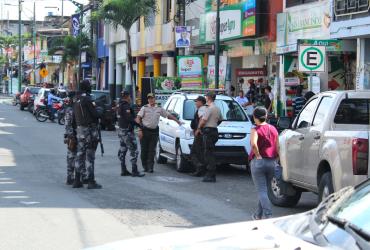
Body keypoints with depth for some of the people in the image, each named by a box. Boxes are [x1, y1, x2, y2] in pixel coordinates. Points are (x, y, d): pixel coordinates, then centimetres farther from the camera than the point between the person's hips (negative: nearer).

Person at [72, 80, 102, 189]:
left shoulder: (77, 100, 10)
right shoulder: (87, 99, -15)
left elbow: (74, 116, 14)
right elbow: (95, 114, -16)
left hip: (80, 129, 8)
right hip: (90, 129, -8)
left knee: (80, 155, 13)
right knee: (90, 156, -5)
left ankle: (77, 181, 15)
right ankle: (91, 181, -4)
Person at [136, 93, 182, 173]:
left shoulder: (159, 109, 11)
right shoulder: (144, 108, 2)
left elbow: (169, 115, 19)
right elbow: (138, 119, -4)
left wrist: (178, 121, 15)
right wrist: (140, 130, -14)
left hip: (154, 131, 2)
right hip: (145, 130, -2)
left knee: (152, 150, -1)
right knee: (144, 149, 0)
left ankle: (150, 167, 0)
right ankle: (145, 166, 11)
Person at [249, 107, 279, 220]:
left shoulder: (256, 130, -9)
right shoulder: (273, 129, 9)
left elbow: (253, 144, -27)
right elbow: (277, 147, 9)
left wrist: (258, 155, -15)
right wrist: (275, 159, 14)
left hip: (259, 161, -6)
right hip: (272, 162, 6)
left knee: (262, 191, -3)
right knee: (263, 189, 18)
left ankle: (268, 214, -14)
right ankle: (259, 214, 26)